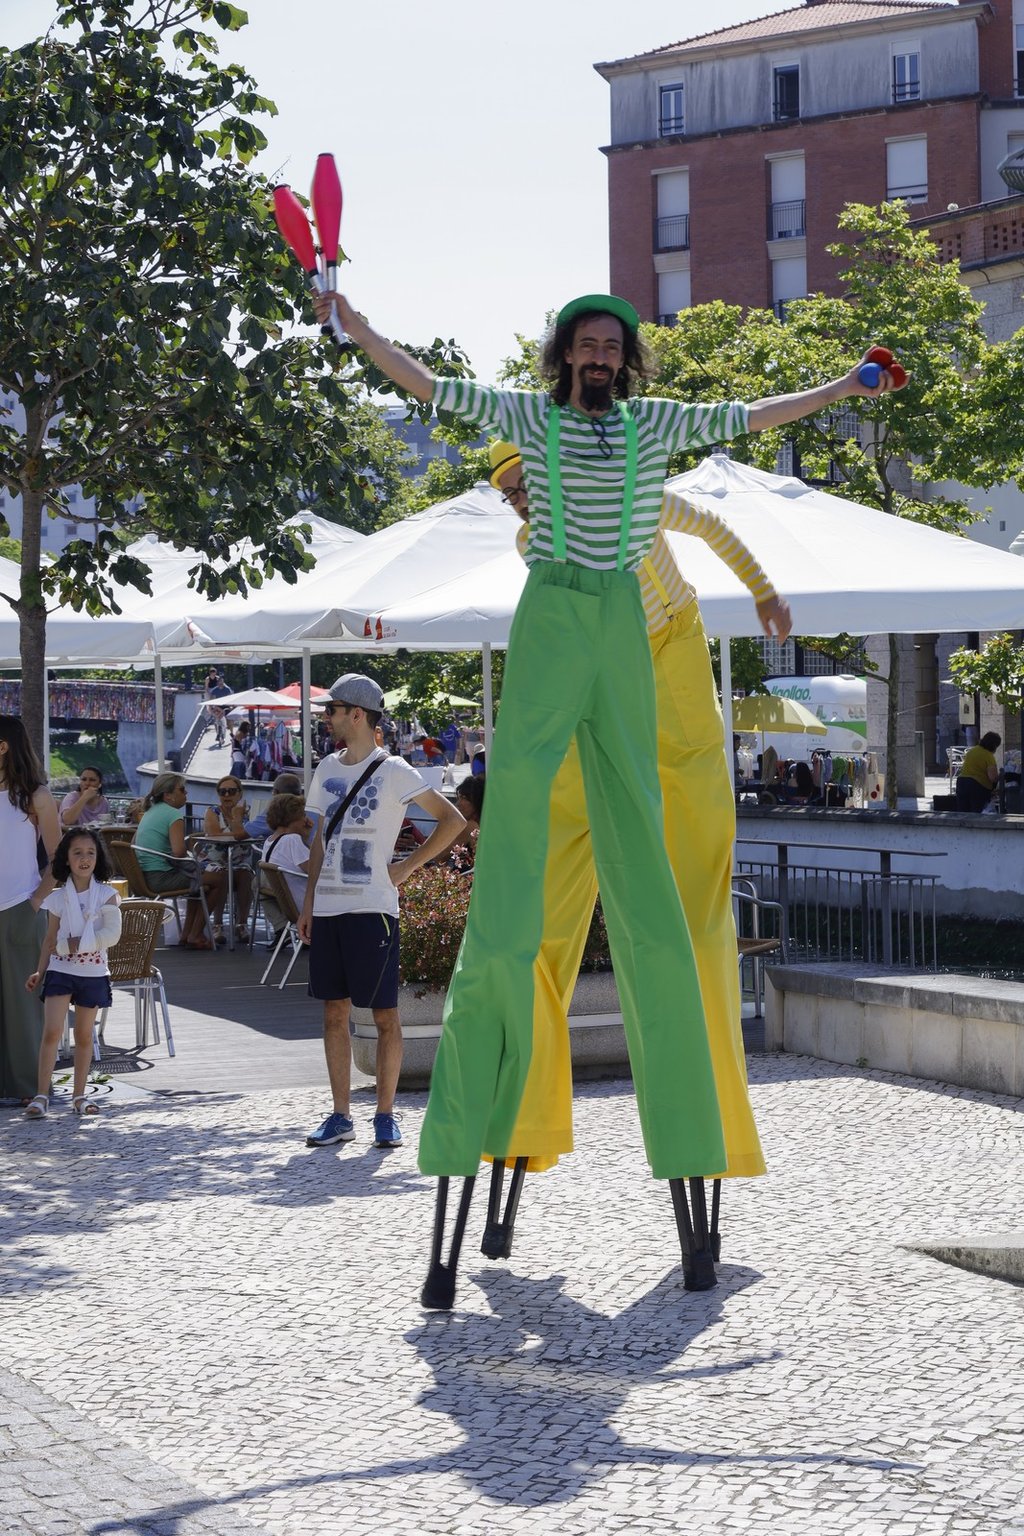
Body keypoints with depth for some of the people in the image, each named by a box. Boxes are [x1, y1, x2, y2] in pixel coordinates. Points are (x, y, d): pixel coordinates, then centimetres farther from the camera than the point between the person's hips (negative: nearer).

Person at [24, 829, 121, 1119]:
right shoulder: (58, 897, 3)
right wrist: (40, 972, 2)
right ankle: (41, 1095, -11)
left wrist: (70, 944, -16)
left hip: (93, 973, 0)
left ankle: (79, 1095, 18)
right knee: (52, 1030, -11)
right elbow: (50, 940, 9)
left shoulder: (106, 895, -2)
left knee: (84, 1035, 9)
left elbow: (111, 934, -13)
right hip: (60, 971, 0)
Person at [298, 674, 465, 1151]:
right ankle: (340, 1115, 13)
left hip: (372, 909, -6)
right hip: (328, 909, 6)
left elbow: (452, 820, -7)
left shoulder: (392, 771, -6)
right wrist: (309, 901, 14)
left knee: (384, 1014, -1)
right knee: (334, 1012, 7)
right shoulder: (327, 769, 13)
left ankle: (385, 1116, 6)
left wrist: (407, 867, -8)